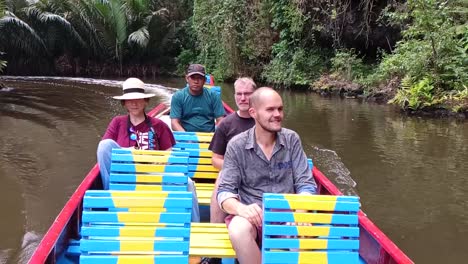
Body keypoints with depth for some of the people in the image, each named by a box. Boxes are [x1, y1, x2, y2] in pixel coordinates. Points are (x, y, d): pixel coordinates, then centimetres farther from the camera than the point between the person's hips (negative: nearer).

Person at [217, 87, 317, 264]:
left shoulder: (292, 139, 3)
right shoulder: (237, 145, -2)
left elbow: (306, 184, 2)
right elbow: (225, 191, -5)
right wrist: (240, 208, -29)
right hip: (253, 215, -1)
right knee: (238, 230, -35)